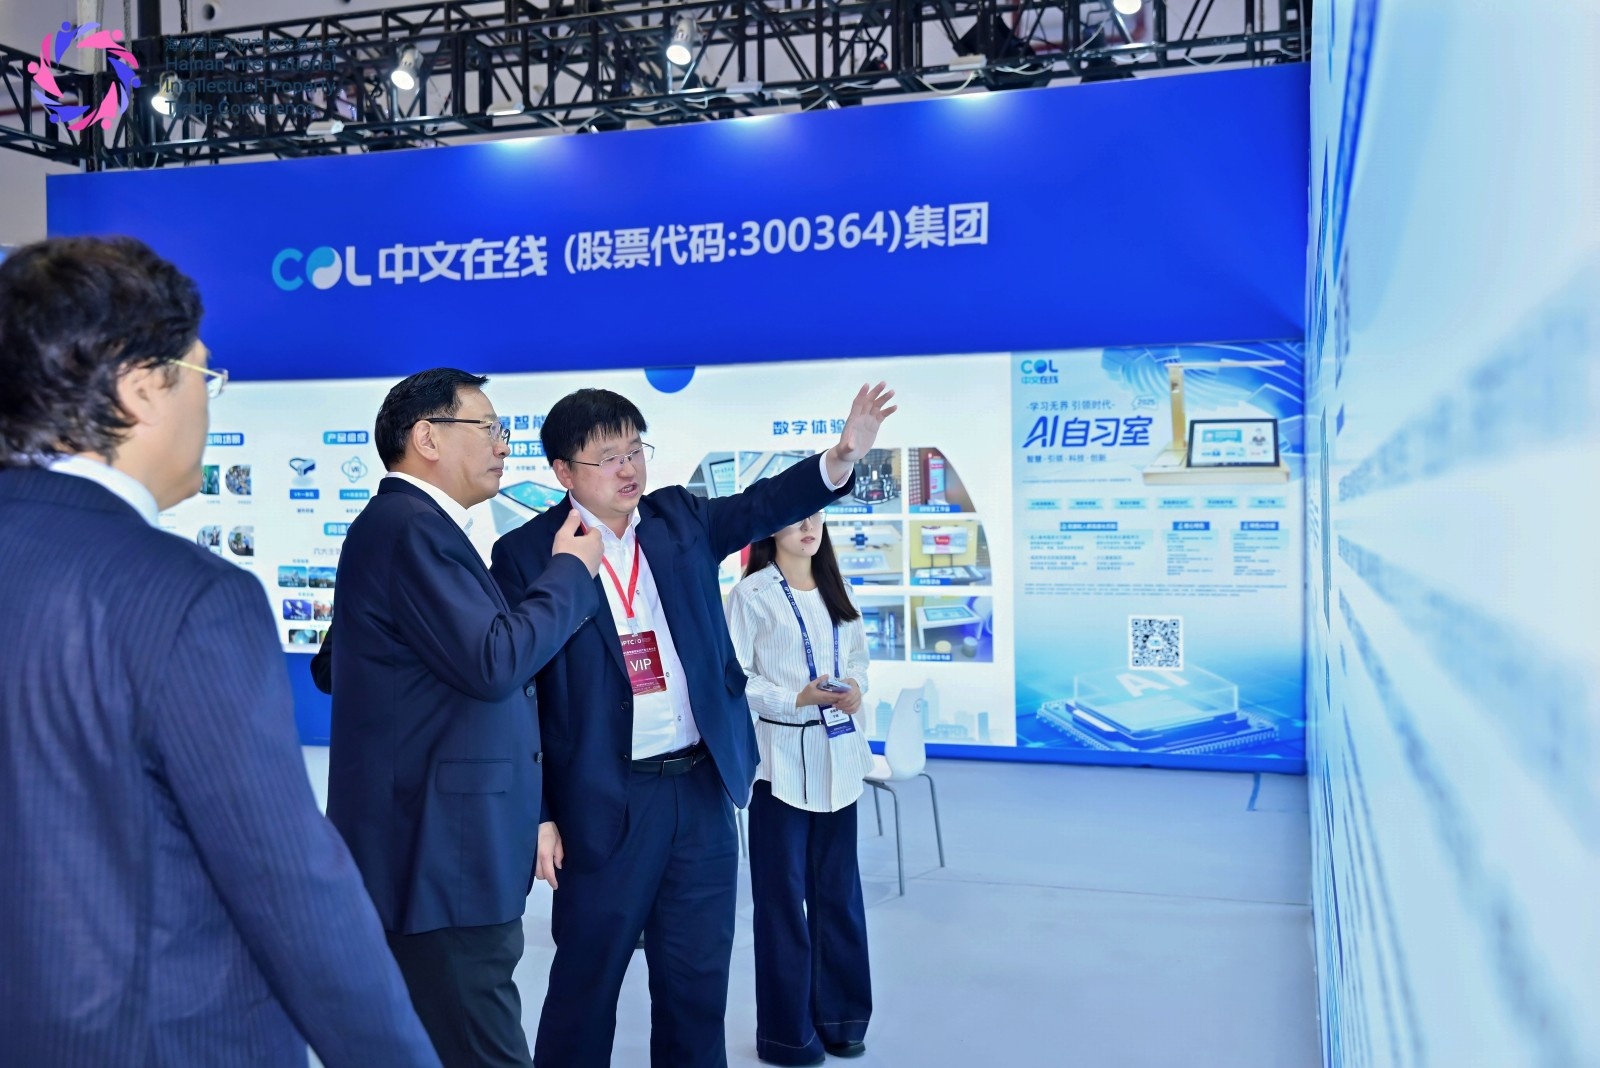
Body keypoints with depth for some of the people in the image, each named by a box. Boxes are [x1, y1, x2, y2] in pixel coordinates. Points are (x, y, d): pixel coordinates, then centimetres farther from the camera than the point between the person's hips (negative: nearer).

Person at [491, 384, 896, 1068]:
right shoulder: (526, 554, -8)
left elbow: (762, 505, -4)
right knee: (586, 981, 11)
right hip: (606, 804, -4)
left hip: (703, 789, 5)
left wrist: (841, 459, -23)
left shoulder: (681, 518, 6)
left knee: (699, 977, 15)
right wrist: (537, 814, -10)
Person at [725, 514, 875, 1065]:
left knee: (838, 890, 12)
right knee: (783, 895, 3)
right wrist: (795, 699, -19)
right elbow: (733, 676, -10)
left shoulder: (835, 591, 12)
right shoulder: (751, 594, -7)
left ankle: (839, 1017, 25)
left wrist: (855, 688, -6)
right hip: (782, 757, -5)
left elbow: (858, 656, 16)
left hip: (836, 755, 6)